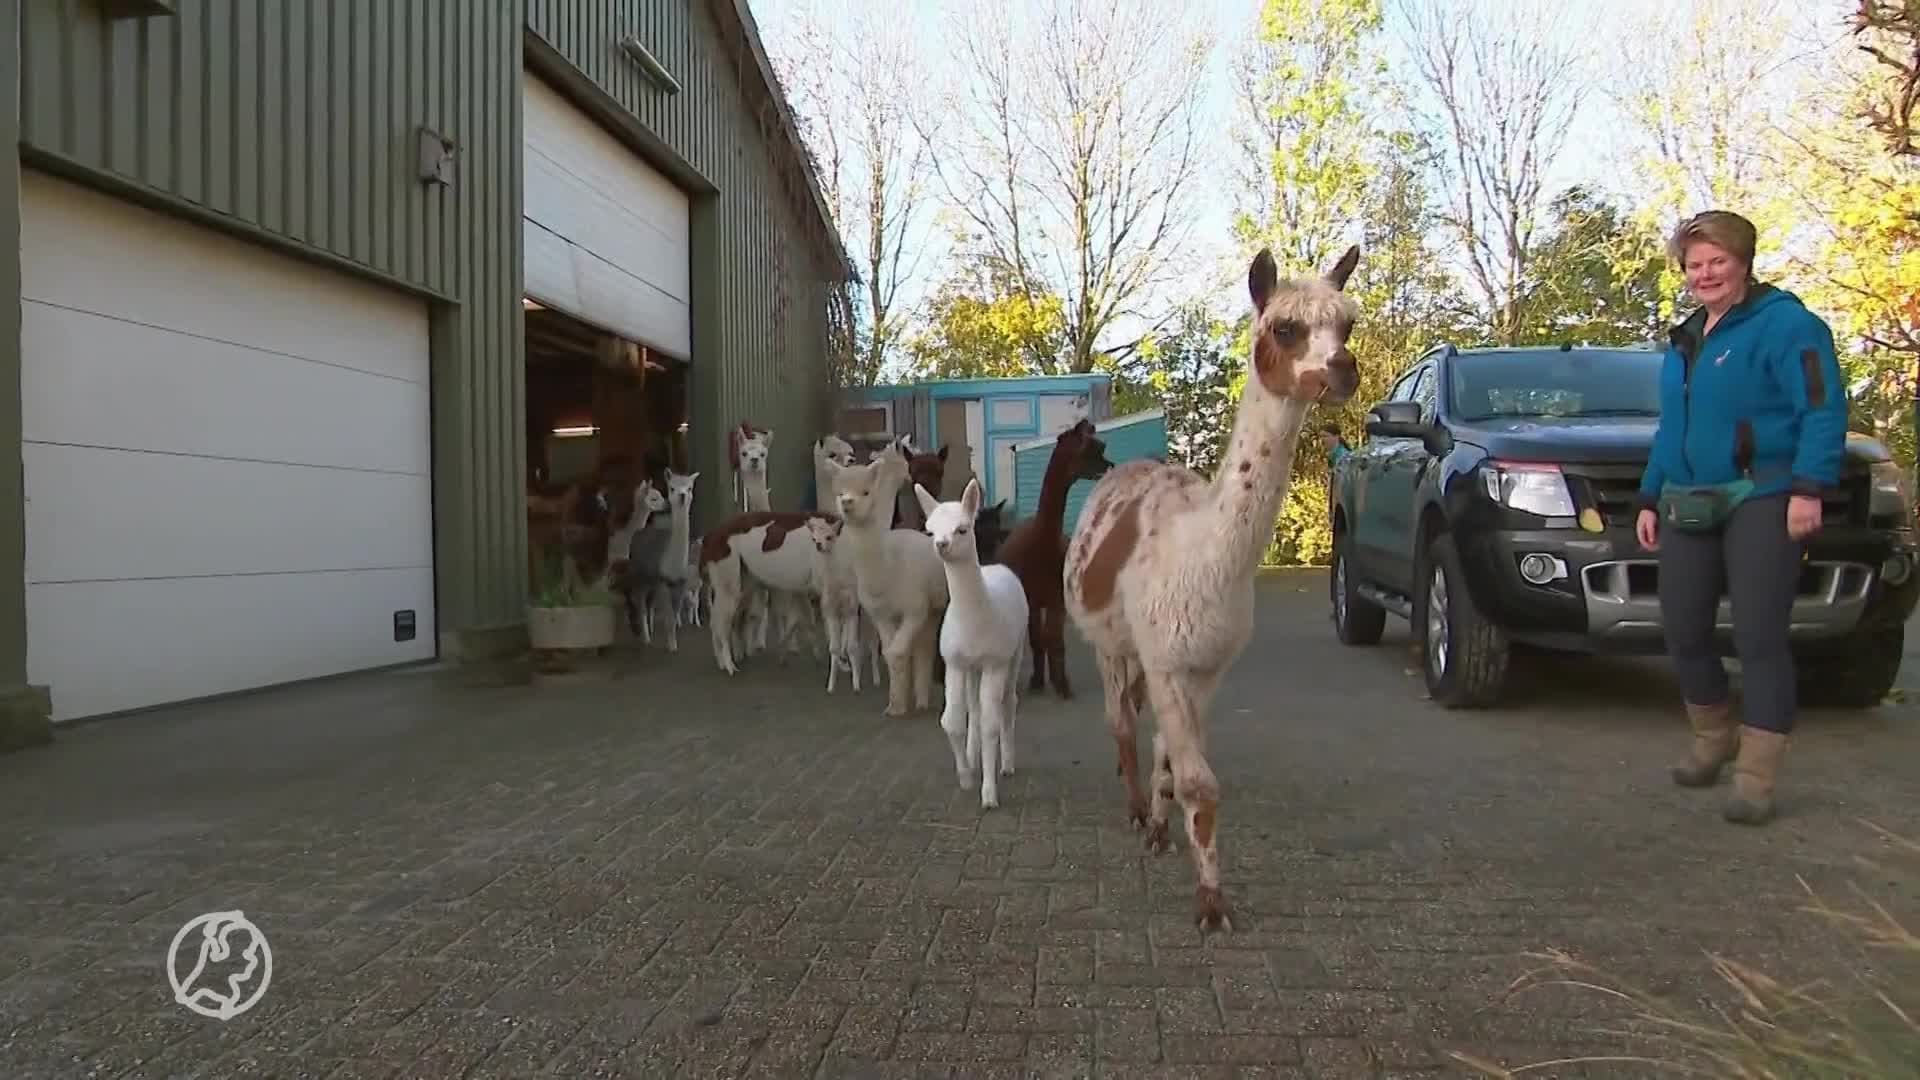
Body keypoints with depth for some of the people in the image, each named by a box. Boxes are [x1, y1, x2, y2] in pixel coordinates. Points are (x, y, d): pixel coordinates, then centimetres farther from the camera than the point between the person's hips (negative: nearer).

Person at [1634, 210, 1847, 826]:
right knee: (1684, 634, 8)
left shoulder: (1783, 323, -5)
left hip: (1761, 500, -7)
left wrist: (1808, 488, -21)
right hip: (1689, 507, 7)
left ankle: (1756, 781, 0)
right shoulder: (1684, 340, 20)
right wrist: (1650, 499, 21)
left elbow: (1823, 410, -13)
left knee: (1759, 638, -6)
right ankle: (1713, 740, 31)